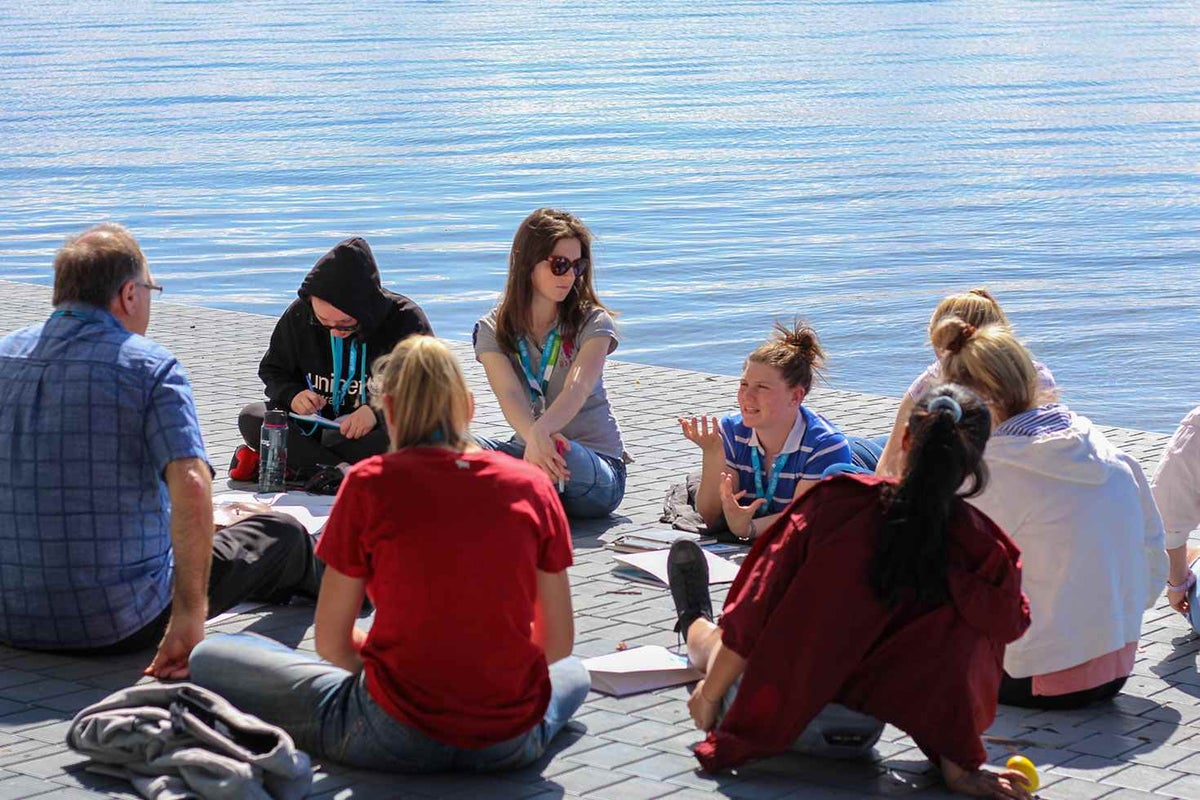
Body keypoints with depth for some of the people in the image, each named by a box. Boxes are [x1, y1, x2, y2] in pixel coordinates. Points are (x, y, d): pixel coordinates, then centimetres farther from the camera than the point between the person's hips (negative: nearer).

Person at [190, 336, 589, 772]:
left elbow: (331, 642, 0)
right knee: (573, 672, 39)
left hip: (399, 739, -3)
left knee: (208, 660, 12)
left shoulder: (370, 483, -5)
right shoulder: (533, 486, 1)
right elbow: (559, 642, 6)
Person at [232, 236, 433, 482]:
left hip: (372, 432, -3)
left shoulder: (405, 320, -15)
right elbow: (272, 370, 9)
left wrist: (378, 411, -30)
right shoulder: (299, 315, -6)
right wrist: (292, 395, -14)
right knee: (251, 418, -22)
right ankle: (342, 472, -34)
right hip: (315, 424, 3)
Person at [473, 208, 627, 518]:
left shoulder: (593, 323, -2)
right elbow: (510, 396, -17)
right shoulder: (493, 330, 2)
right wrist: (534, 436, -42)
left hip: (597, 466, -2)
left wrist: (541, 430, -45)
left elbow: (577, 388, -22)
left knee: (558, 454, -38)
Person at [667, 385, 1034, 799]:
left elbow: (752, 618, -14)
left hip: (771, 718, -2)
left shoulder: (837, 501, -21)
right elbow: (965, 674, -17)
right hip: (861, 737, 2)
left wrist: (708, 695, -1)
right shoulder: (986, 550, -18)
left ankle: (695, 624, 68)